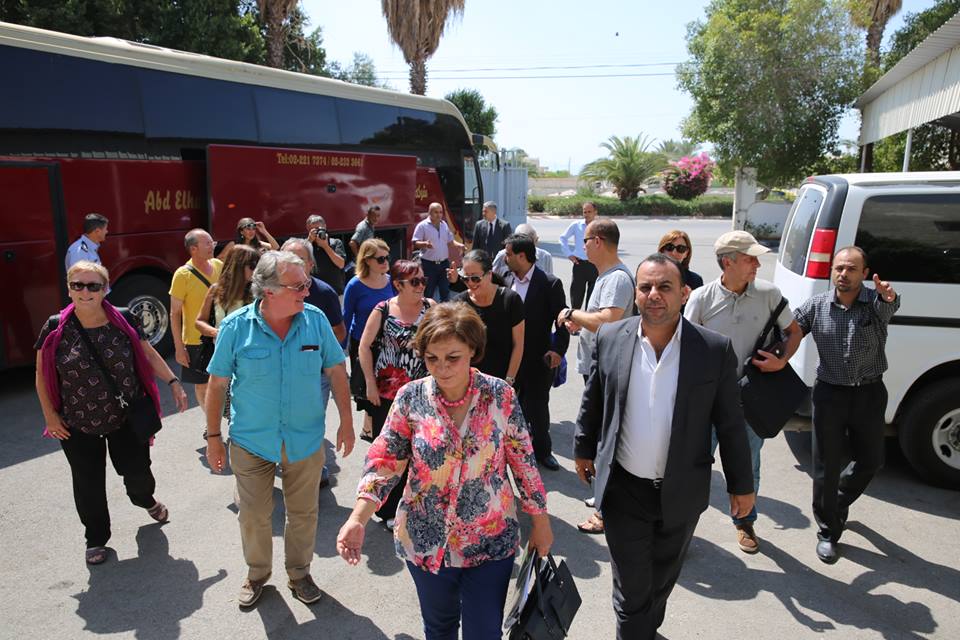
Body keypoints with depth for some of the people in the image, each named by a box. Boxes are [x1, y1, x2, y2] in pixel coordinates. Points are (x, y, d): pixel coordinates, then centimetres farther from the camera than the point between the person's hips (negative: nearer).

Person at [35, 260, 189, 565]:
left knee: (137, 471, 9)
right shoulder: (55, 329, -8)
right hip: (77, 426, 0)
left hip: (126, 418, 0)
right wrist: (50, 414, -2)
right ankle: (96, 538, 34)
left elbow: (148, 354, 4)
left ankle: (146, 500, 45)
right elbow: (42, 374, 1)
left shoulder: (124, 320, -7)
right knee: (88, 485, 10)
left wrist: (173, 382, -2)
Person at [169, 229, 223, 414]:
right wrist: (179, 347, -12)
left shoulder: (219, 265, 0)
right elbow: (175, 314, -10)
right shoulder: (182, 275, -13)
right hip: (196, 341, -3)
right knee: (202, 384, 9)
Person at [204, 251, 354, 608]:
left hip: (306, 440, 1)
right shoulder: (236, 327, -14)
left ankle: (299, 573, 40)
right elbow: (218, 383, -6)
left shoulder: (315, 320, -11)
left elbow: (336, 371, -2)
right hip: (251, 441, -1)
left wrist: (346, 421, -1)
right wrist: (213, 436, -2)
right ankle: (257, 573, 42)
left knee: (303, 513, 16)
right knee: (254, 515, 16)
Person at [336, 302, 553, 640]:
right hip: (427, 542, 2)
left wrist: (541, 522, 3)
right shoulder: (410, 397, -12)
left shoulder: (500, 395, -13)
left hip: (492, 542, -1)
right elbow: (384, 461, -9)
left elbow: (524, 462, -4)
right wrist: (356, 520, -21)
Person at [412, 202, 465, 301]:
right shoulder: (422, 225, -7)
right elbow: (415, 243, -11)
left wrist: (459, 245, -1)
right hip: (428, 264, -5)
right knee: (428, 293, 1)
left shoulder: (444, 224, 12)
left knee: (445, 291, 10)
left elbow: (450, 241, 19)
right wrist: (425, 244, -31)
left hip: (444, 263, 5)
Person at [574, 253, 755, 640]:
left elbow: (730, 423, -4)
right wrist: (583, 449, 13)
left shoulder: (715, 349, -12)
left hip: (680, 493, 1)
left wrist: (741, 484, 2)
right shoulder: (611, 338, -8)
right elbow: (591, 402, 5)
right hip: (623, 489, 0)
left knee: (661, 582, 23)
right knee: (631, 590, 9)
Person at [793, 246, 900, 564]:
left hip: (870, 394, 1)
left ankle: (839, 501, 44)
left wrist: (889, 295, -58)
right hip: (830, 393, -1)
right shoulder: (816, 306, -6)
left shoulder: (877, 302, -10)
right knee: (827, 466, 4)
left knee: (871, 461, 14)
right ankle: (828, 532, 21)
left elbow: (889, 306, -34)